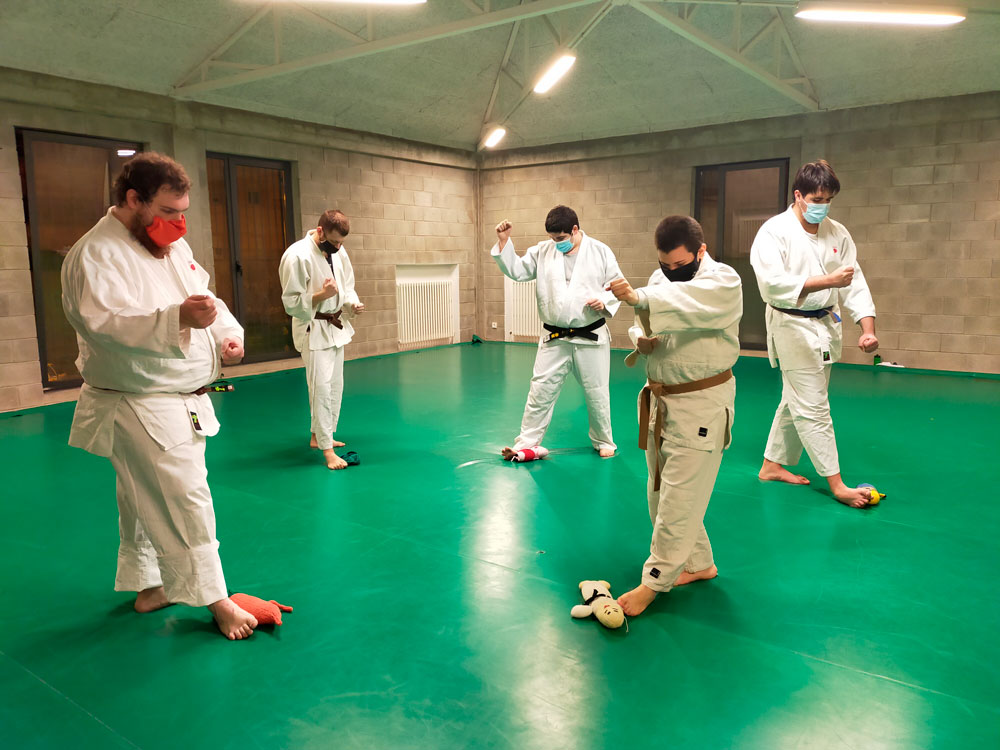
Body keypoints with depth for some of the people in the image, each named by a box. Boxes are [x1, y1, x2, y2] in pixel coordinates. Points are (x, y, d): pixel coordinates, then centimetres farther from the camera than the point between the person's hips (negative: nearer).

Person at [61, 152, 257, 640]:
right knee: (184, 499, -8)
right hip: (138, 405, -9)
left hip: (183, 400, 9)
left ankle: (149, 587, 35)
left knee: (148, 501, 20)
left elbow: (205, 297, 18)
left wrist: (228, 334, -2)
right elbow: (100, 322, -28)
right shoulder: (96, 253, -16)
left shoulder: (174, 247, 12)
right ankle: (215, 599, 6)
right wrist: (177, 318, -41)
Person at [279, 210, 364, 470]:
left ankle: (318, 436, 33)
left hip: (336, 327, 8)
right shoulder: (297, 256, -21)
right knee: (321, 386, -11)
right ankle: (327, 450, -3)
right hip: (313, 330, -8)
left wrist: (352, 304, -9)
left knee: (335, 385, 16)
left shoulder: (338, 251, 1)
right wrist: (321, 295, -32)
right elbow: (291, 303, -18)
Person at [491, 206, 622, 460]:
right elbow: (516, 270, 3)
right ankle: (526, 443, 16)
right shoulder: (542, 251, 2)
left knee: (596, 392, 10)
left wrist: (605, 302, -16)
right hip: (554, 339, 1)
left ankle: (603, 441, 30)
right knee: (540, 391, 4)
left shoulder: (601, 252, -2)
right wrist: (503, 242, -9)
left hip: (591, 338, -1)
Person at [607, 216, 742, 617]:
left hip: (701, 405, -8)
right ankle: (699, 564, 34)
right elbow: (645, 323, 17)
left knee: (677, 499, -4)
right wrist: (641, 339, -7)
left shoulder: (723, 281, -14)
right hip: (661, 400, 8)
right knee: (660, 492, 16)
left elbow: (690, 302, -35)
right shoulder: (660, 280, 8)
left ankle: (653, 582, 8)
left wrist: (638, 297, -50)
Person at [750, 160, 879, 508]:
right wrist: (826, 281, -26)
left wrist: (868, 328, -7)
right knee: (813, 407, -4)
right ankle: (837, 485, 4)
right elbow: (773, 284, -23)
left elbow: (855, 283, 3)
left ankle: (773, 465, 30)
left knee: (796, 401, 15)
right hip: (792, 326, -7)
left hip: (826, 325, 7)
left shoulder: (837, 233, 5)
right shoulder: (774, 231, -12)